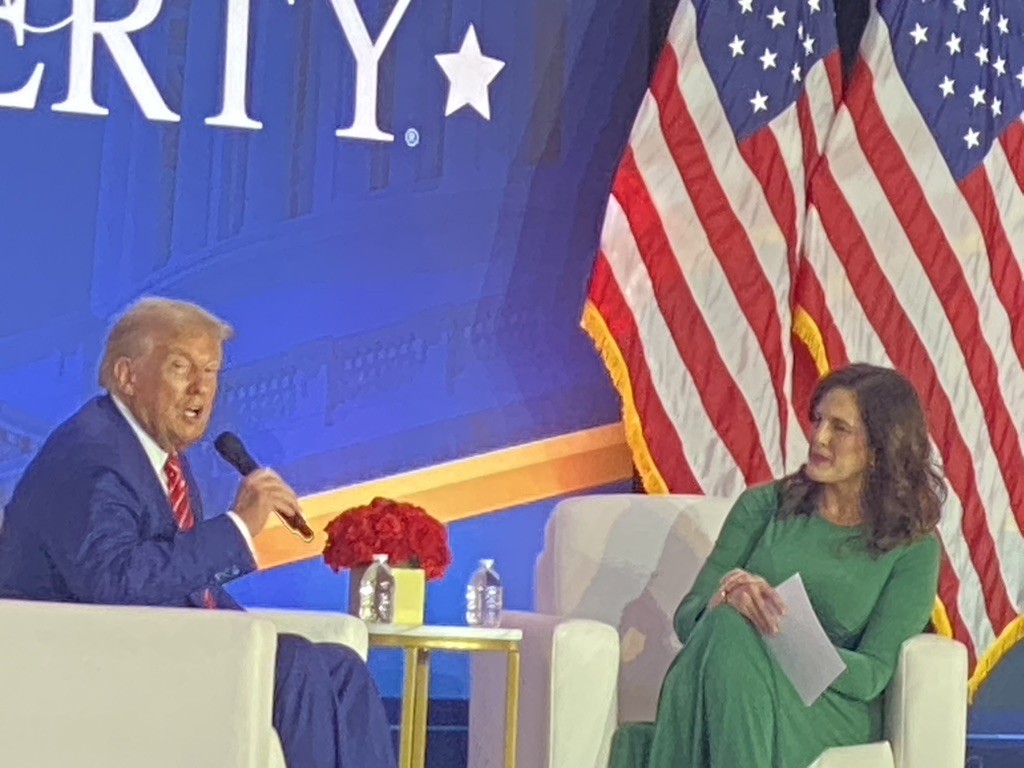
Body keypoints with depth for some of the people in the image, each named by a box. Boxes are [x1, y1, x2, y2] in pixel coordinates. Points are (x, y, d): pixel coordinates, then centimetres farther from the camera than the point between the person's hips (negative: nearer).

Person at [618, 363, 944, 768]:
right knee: (727, 624, -34)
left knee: (731, 637, -34)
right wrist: (726, 598, -18)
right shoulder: (764, 505, 13)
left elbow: (872, 675, -4)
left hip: (833, 710, -3)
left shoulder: (913, 549, 5)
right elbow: (687, 618, 7)